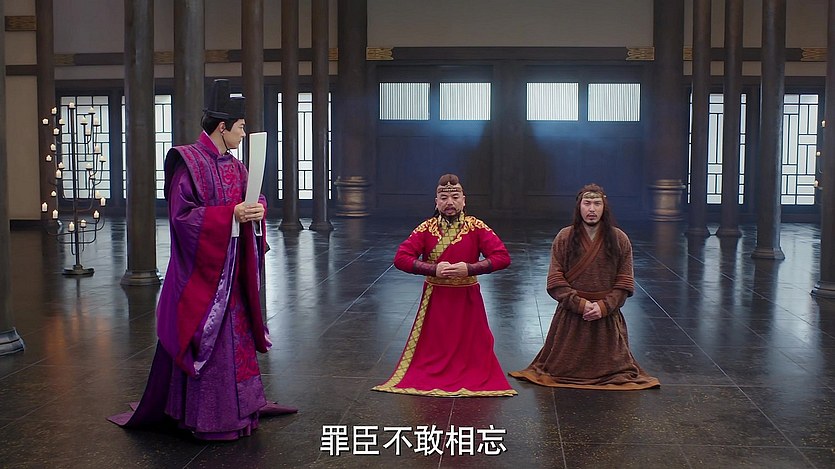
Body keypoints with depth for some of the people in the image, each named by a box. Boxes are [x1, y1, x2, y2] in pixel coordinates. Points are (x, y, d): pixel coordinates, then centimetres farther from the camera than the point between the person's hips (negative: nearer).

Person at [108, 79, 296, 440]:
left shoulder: (235, 167, 10)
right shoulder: (188, 162, -12)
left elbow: (255, 199, 14)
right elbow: (182, 214, -18)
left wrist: (257, 209, -9)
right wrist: (230, 214, -23)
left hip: (231, 268, 7)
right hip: (201, 266, -7)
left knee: (235, 335, 12)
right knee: (205, 339, -1)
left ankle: (235, 404, 24)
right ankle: (205, 415, 10)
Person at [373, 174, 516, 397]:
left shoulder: (476, 227, -6)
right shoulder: (426, 228, -4)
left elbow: (503, 257, -13)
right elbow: (401, 258, -10)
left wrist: (469, 268, -23)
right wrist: (434, 269, -21)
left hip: (468, 299, 0)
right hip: (435, 299, 0)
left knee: (471, 349, 5)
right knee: (433, 348, 5)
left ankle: (473, 380, 26)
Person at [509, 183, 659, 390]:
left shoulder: (619, 239, 0)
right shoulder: (564, 238, -2)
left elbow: (624, 283, -2)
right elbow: (555, 282, -6)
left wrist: (603, 306, -15)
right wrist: (580, 304, -17)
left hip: (607, 316, 0)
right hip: (570, 316, 0)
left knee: (607, 366, 9)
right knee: (564, 370, 9)